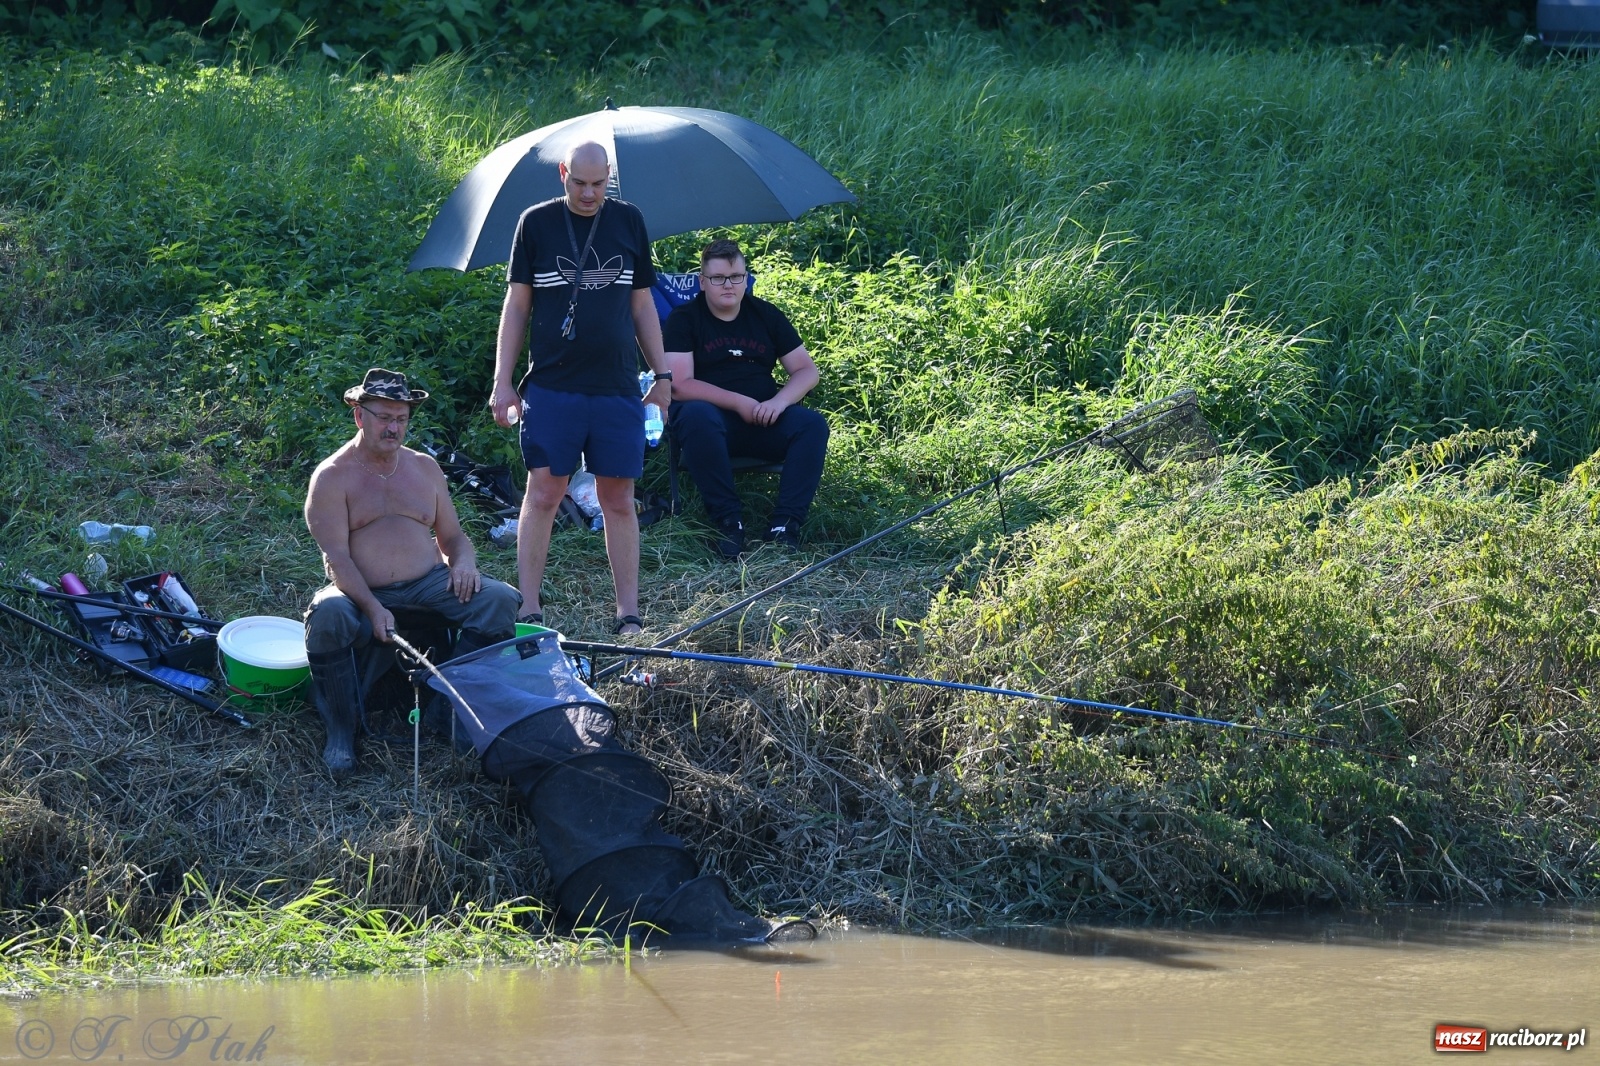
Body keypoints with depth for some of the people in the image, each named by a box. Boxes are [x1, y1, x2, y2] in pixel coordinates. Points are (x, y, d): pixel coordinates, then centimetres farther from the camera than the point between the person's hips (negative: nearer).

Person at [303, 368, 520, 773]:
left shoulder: (424, 468, 16)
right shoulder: (332, 477, -1)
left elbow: (452, 535, 20)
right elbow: (337, 556, -10)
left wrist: (464, 562, -6)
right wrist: (373, 609, -24)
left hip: (429, 585, 4)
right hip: (361, 592, -4)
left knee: (500, 599, -22)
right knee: (327, 615, -38)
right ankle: (341, 732, -23)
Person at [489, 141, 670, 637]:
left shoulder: (628, 221, 8)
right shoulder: (536, 223, 3)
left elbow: (642, 304, 15)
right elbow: (516, 304, 5)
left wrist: (662, 374, 13)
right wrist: (503, 382, 1)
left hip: (617, 387, 2)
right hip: (551, 386, -2)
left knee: (619, 500, 3)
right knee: (543, 494, -3)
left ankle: (628, 614, 7)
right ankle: (529, 611, 2)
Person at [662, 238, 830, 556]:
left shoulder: (766, 315, 13)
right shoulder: (685, 319, 1)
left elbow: (807, 371, 9)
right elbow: (679, 385, -11)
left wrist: (779, 401, -13)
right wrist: (739, 403, -19)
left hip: (763, 422, 4)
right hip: (713, 415, -3)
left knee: (813, 424, -25)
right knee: (697, 416, -38)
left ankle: (784, 524, -29)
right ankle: (728, 519, -30)